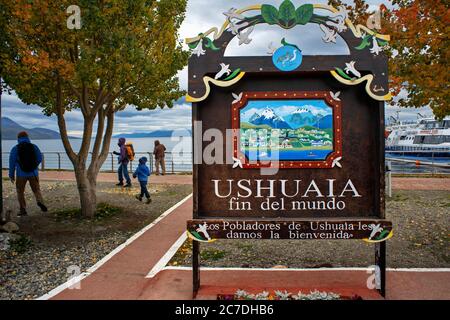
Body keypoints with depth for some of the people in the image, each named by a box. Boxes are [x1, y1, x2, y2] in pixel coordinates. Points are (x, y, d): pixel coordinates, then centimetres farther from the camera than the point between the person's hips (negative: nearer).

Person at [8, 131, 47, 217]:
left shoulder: (15, 149, -6)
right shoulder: (34, 147, -3)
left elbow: (12, 163, -3)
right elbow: (39, 159, 5)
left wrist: (11, 175, 8)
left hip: (21, 174, -1)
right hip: (33, 173, 1)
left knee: (20, 192, 16)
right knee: (37, 190, 14)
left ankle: (23, 210, 15)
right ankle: (40, 201, -15)